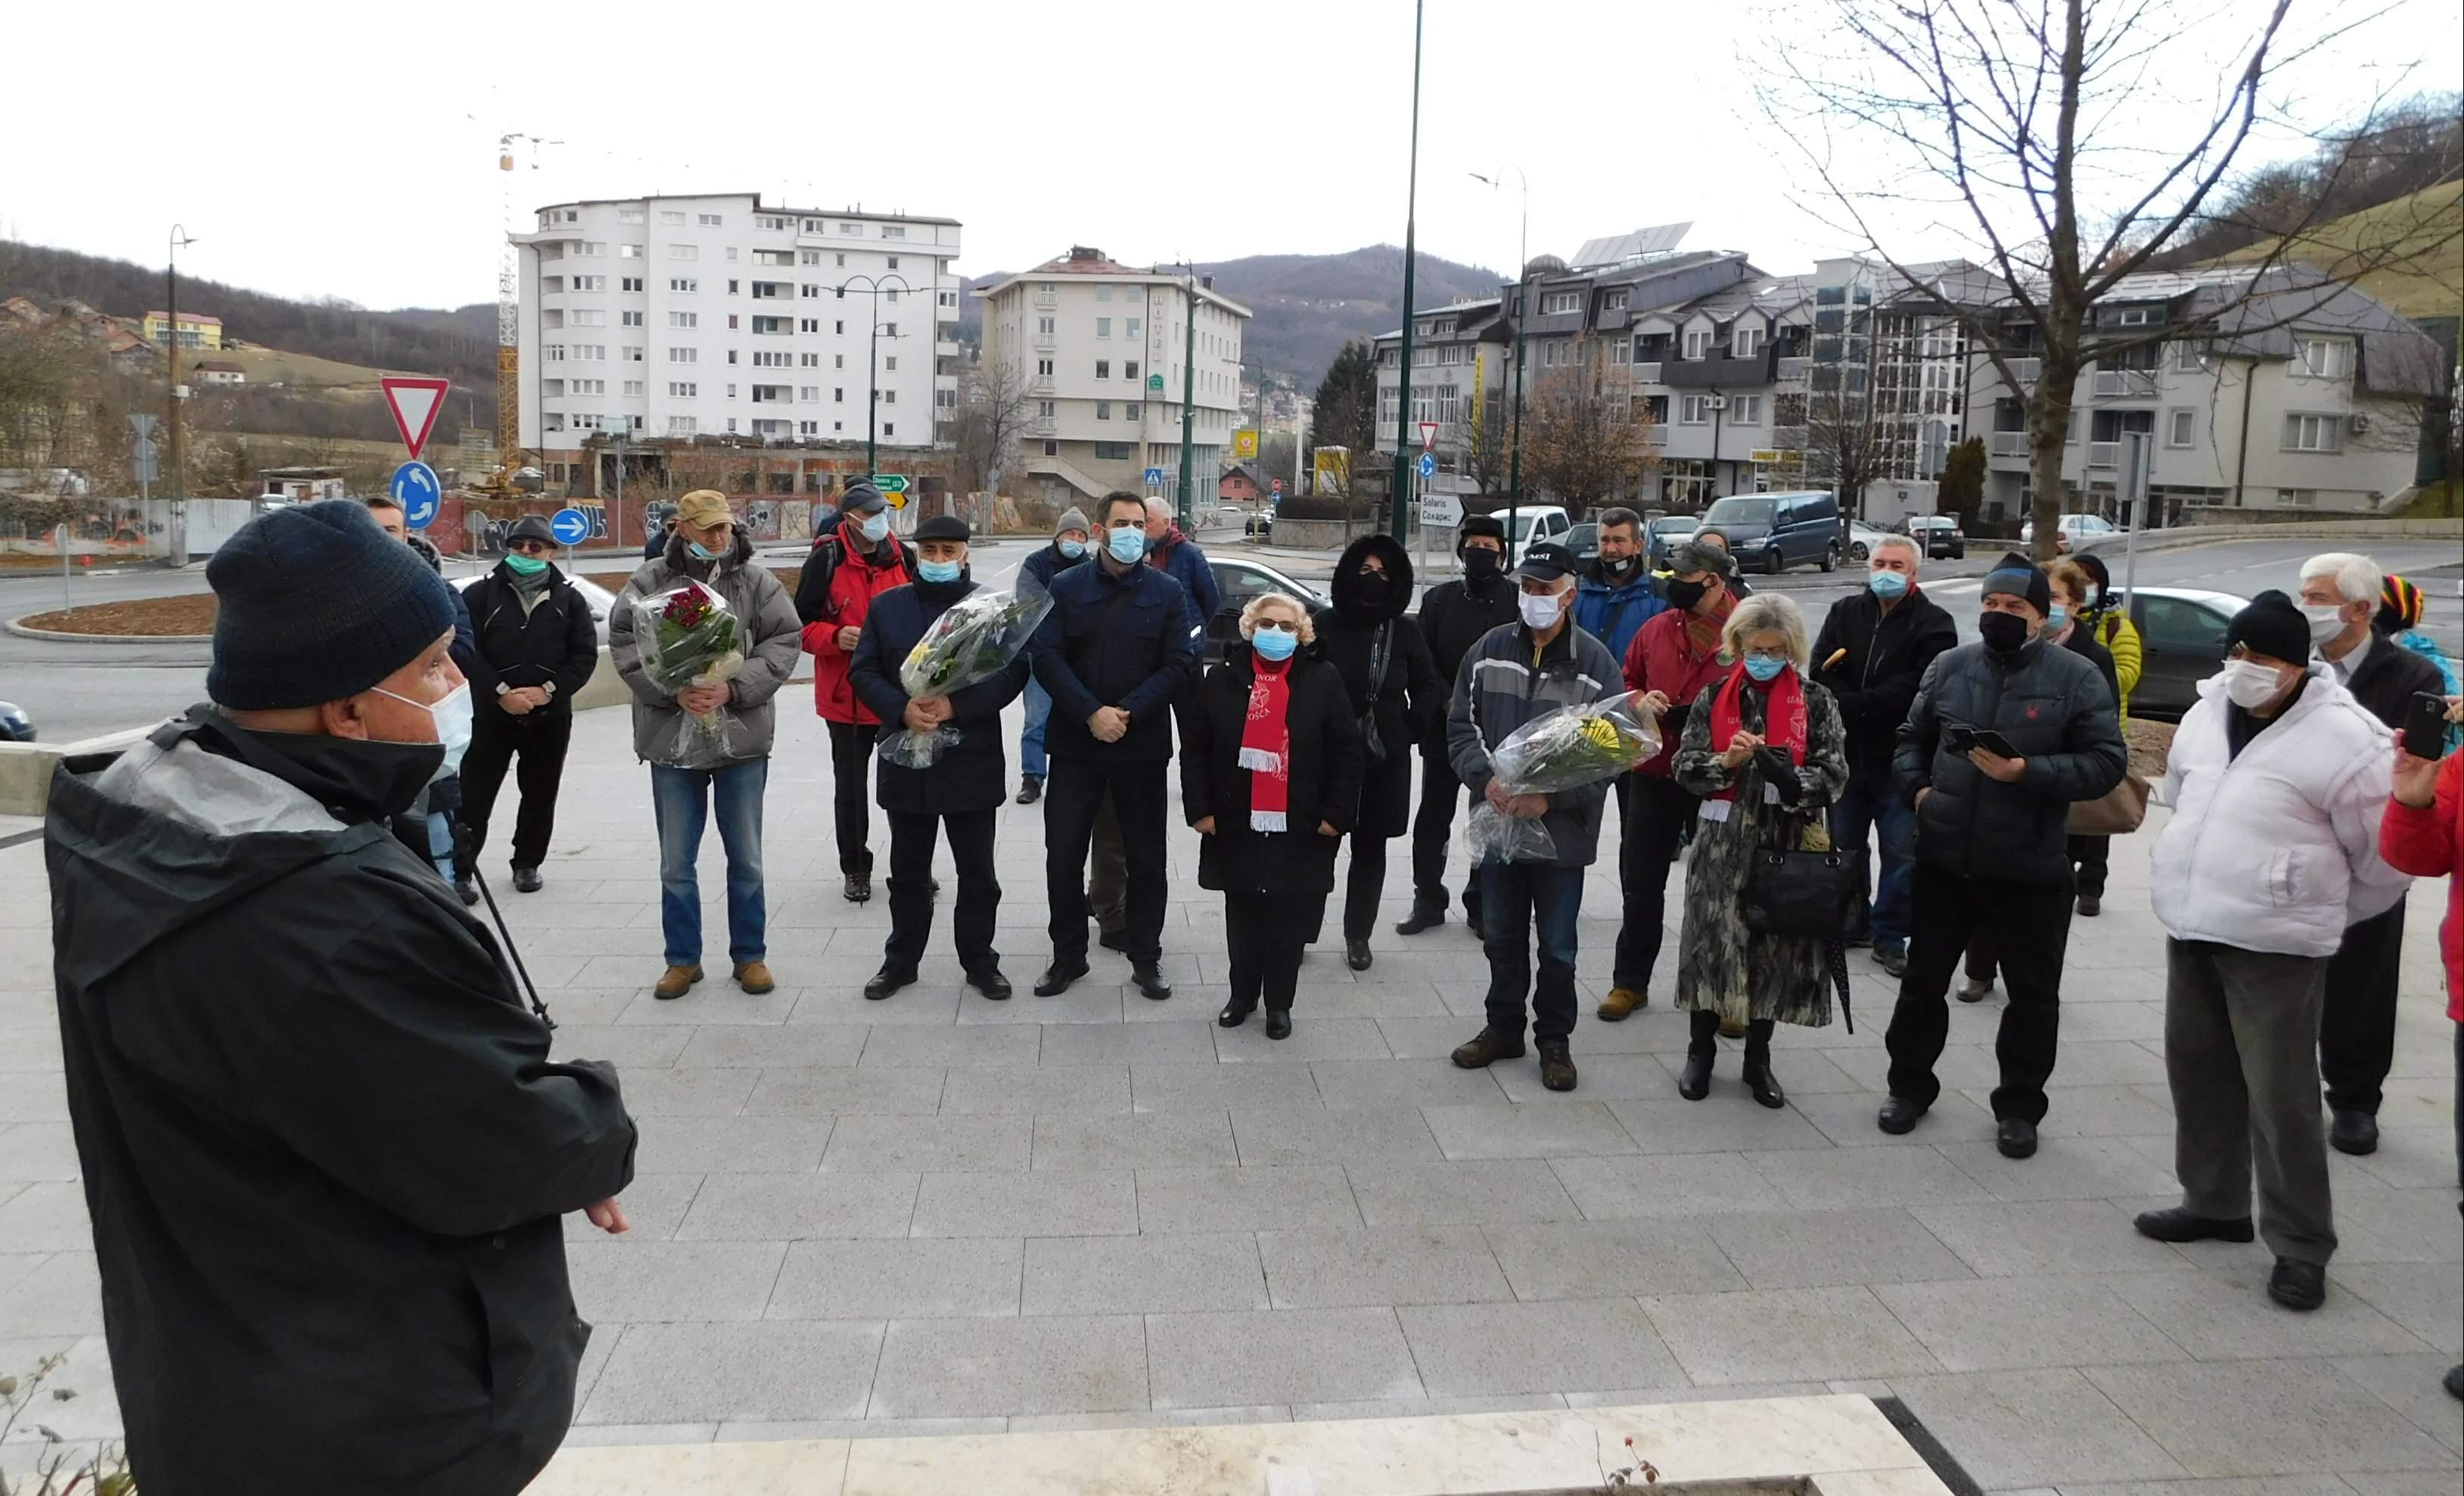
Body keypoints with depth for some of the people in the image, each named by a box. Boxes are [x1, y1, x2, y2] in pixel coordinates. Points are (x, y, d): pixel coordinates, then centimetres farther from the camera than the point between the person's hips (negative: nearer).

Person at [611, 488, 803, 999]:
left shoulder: (757, 582, 1)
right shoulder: (650, 582, -1)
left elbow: (782, 642, -4)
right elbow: (625, 643, -5)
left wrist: (733, 689, -16)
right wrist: (673, 691, -17)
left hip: (742, 738, 0)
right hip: (671, 740, 0)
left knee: (746, 858, 10)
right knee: (676, 862, 10)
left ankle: (749, 955, 24)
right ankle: (683, 959, 24)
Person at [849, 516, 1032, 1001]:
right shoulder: (887, 606, 7)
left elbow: (1014, 670, -7)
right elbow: (862, 671, 4)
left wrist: (957, 706, -18)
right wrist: (901, 709, -15)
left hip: (973, 761, -2)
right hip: (906, 760, 2)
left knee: (977, 872, 8)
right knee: (908, 871, 13)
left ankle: (979, 961, 22)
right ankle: (901, 959, 27)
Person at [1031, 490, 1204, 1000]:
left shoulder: (1167, 591, 2)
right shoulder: (1066, 587, 3)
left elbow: (1180, 664, -5)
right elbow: (1047, 657, -5)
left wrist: (1128, 713, -15)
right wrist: (1091, 713, -17)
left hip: (1142, 744, 0)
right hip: (1076, 742, 0)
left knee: (1146, 857, 7)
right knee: (1063, 854, 4)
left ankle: (1146, 958, 21)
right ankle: (1068, 955, 20)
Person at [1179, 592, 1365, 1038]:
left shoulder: (1323, 680, -2)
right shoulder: (1223, 678, 1)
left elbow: (1347, 751, -2)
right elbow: (1195, 748, 2)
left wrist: (1336, 814, -6)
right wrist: (1199, 809, -4)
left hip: (1299, 831, -1)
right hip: (1236, 826, 1)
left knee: (1288, 921, 7)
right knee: (1242, 917, 13)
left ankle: (1279, 1002, 22)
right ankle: (1242, 994, 29)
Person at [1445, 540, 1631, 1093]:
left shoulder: (1595, 663, -8)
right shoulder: (1489, 651, 1)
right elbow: (1461, 726, 3)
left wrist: (1551, 798, -18)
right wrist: (1486, 778, -15)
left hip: (1562, 830, -3)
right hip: (1497, 822, 3)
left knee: (1557, 945, 10)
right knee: (1502, 937, 16)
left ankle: (1554, 1041, 26)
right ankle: (1504, 1028, 33)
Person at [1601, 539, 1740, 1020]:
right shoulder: (1656, 630, 6)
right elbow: (1626, 682, 17)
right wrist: (1640, 702, -5)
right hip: (1655, 776, 4)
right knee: (1641, 880, 10)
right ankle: (1630, 981, 23)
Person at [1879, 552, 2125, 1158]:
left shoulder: (2077, 677, -7)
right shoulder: (1950, 666, 4)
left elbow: (2107, 762, -10)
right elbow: (1913, 738, 15)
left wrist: (2028, 772, -22)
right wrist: (1917, 787, -2)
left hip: (2031, 869, -2)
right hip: (1943, 859, 3)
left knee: (2033, 994, 10)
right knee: (1923, 979, 13)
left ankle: (2019, 1106, 26)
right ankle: (1910, 1085, 30)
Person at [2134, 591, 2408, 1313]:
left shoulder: (2343, 738, -15)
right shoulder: (2207, 710, 6)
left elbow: (2385, 858, -6)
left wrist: (2325, 913, 5)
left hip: (2275, 946, -7)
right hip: (2191, 930, 7)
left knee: (2280, 1096, -3)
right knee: (2198, 1072, 16)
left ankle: (2300, 1244, 10)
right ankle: (2213, 1201, 33)